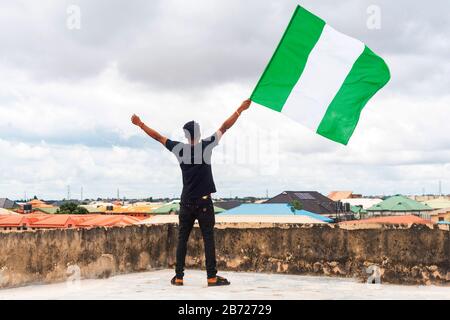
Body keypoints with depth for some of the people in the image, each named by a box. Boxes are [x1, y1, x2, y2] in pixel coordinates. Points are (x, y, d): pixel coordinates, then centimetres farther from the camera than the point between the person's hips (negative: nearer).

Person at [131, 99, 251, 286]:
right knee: (208, 239, -1)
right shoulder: (206, 146, -7)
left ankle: (178, 277, 8)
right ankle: (212, 277, -2)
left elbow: (158, 136, 8)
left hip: (186, 203, 3)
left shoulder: (179, 149, 0)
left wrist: (140, 124, 20)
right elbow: (224, 127, -6)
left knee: (182, 239, 8)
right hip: (204, 202, -3)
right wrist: (240, 110, -1)